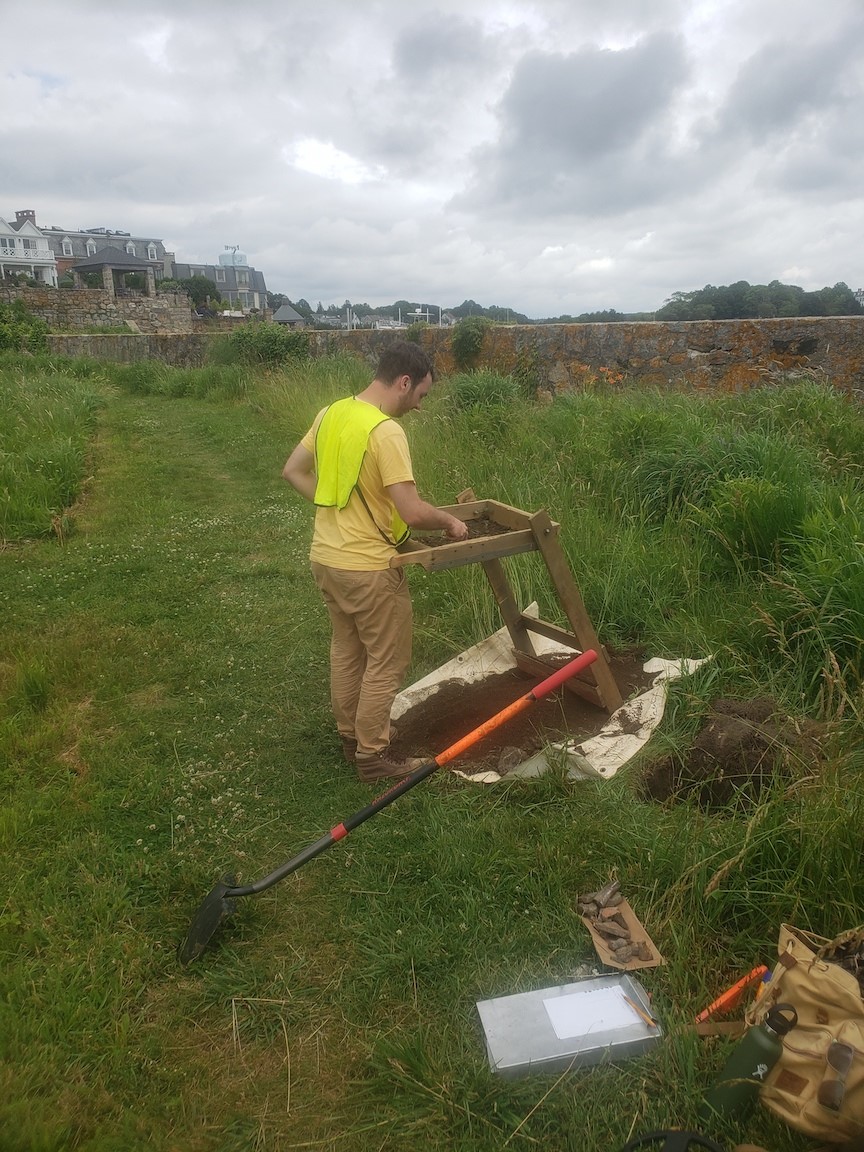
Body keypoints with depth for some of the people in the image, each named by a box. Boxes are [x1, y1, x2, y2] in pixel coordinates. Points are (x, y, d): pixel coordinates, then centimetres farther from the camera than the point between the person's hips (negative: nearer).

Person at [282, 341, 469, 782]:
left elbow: (293, 471, 12)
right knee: (386, 663, 7)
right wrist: (450, 521, -7)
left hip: (324, 557, 9)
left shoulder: (331, 414, 4)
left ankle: (350, 733, 38)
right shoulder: (386, 432, -22)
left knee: (346, 648, 23)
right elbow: (413, 512, -25)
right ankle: (372, 755, 20)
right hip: (366, 567, -9)